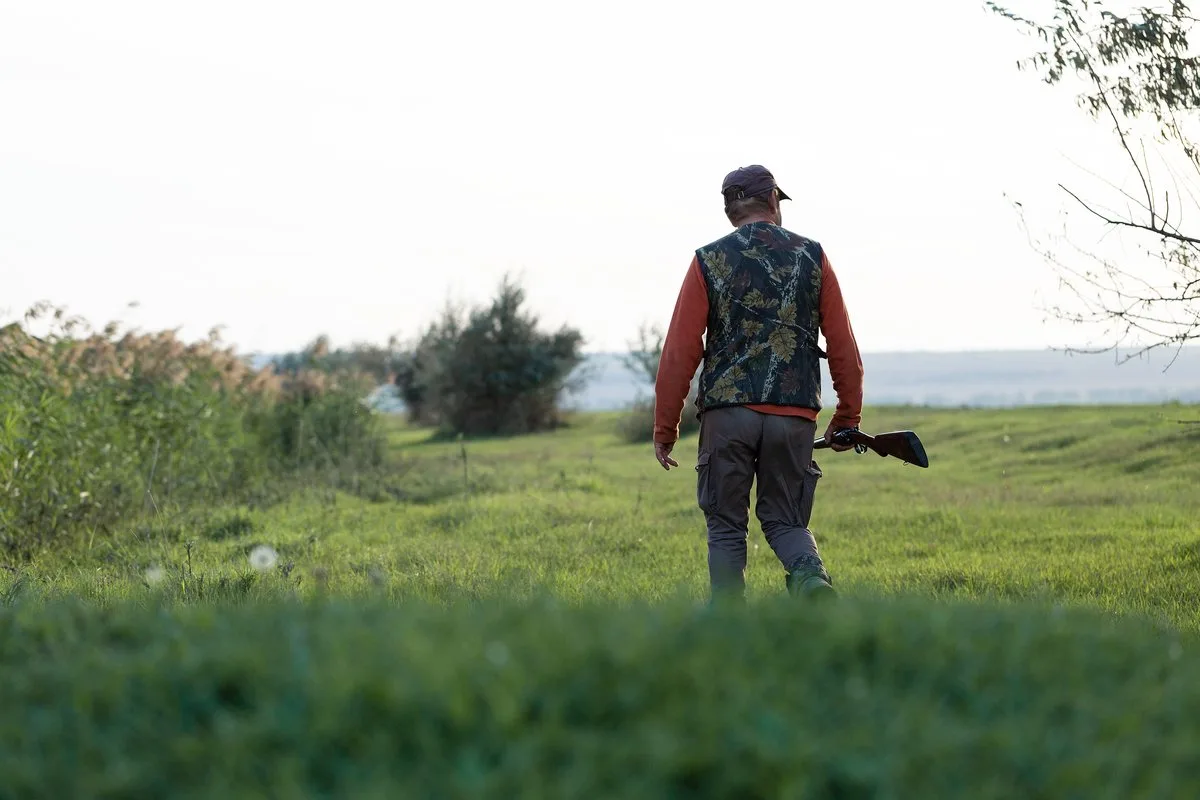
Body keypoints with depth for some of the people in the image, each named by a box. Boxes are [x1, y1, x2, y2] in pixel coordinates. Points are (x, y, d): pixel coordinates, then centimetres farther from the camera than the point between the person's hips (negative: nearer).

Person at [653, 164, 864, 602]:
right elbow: (843, 348, 7)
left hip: (726, 411, -1)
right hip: (794, 414, 1)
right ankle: (811, 578, -17)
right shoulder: (811, 256, 8)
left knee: (726, 525, 9)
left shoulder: (709, 261, 3)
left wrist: (665, 428, 5)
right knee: (784, 520, 13)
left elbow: (680, 351, -1)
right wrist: (847, 418, 17)